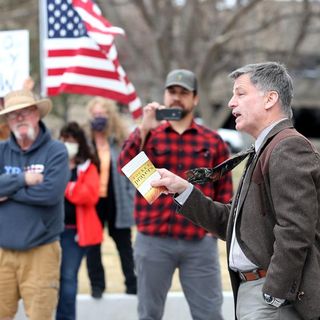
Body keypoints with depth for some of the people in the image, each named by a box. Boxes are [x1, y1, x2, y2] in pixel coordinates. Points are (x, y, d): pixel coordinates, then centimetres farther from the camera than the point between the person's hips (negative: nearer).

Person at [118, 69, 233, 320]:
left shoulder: (213, 141, 8)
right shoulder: (145, 135, 8)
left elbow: (225, 190, 9)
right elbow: (126, 167, -10)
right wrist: (145, 129, -18)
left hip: (200, 243, 0)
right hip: (153, 241, 0)